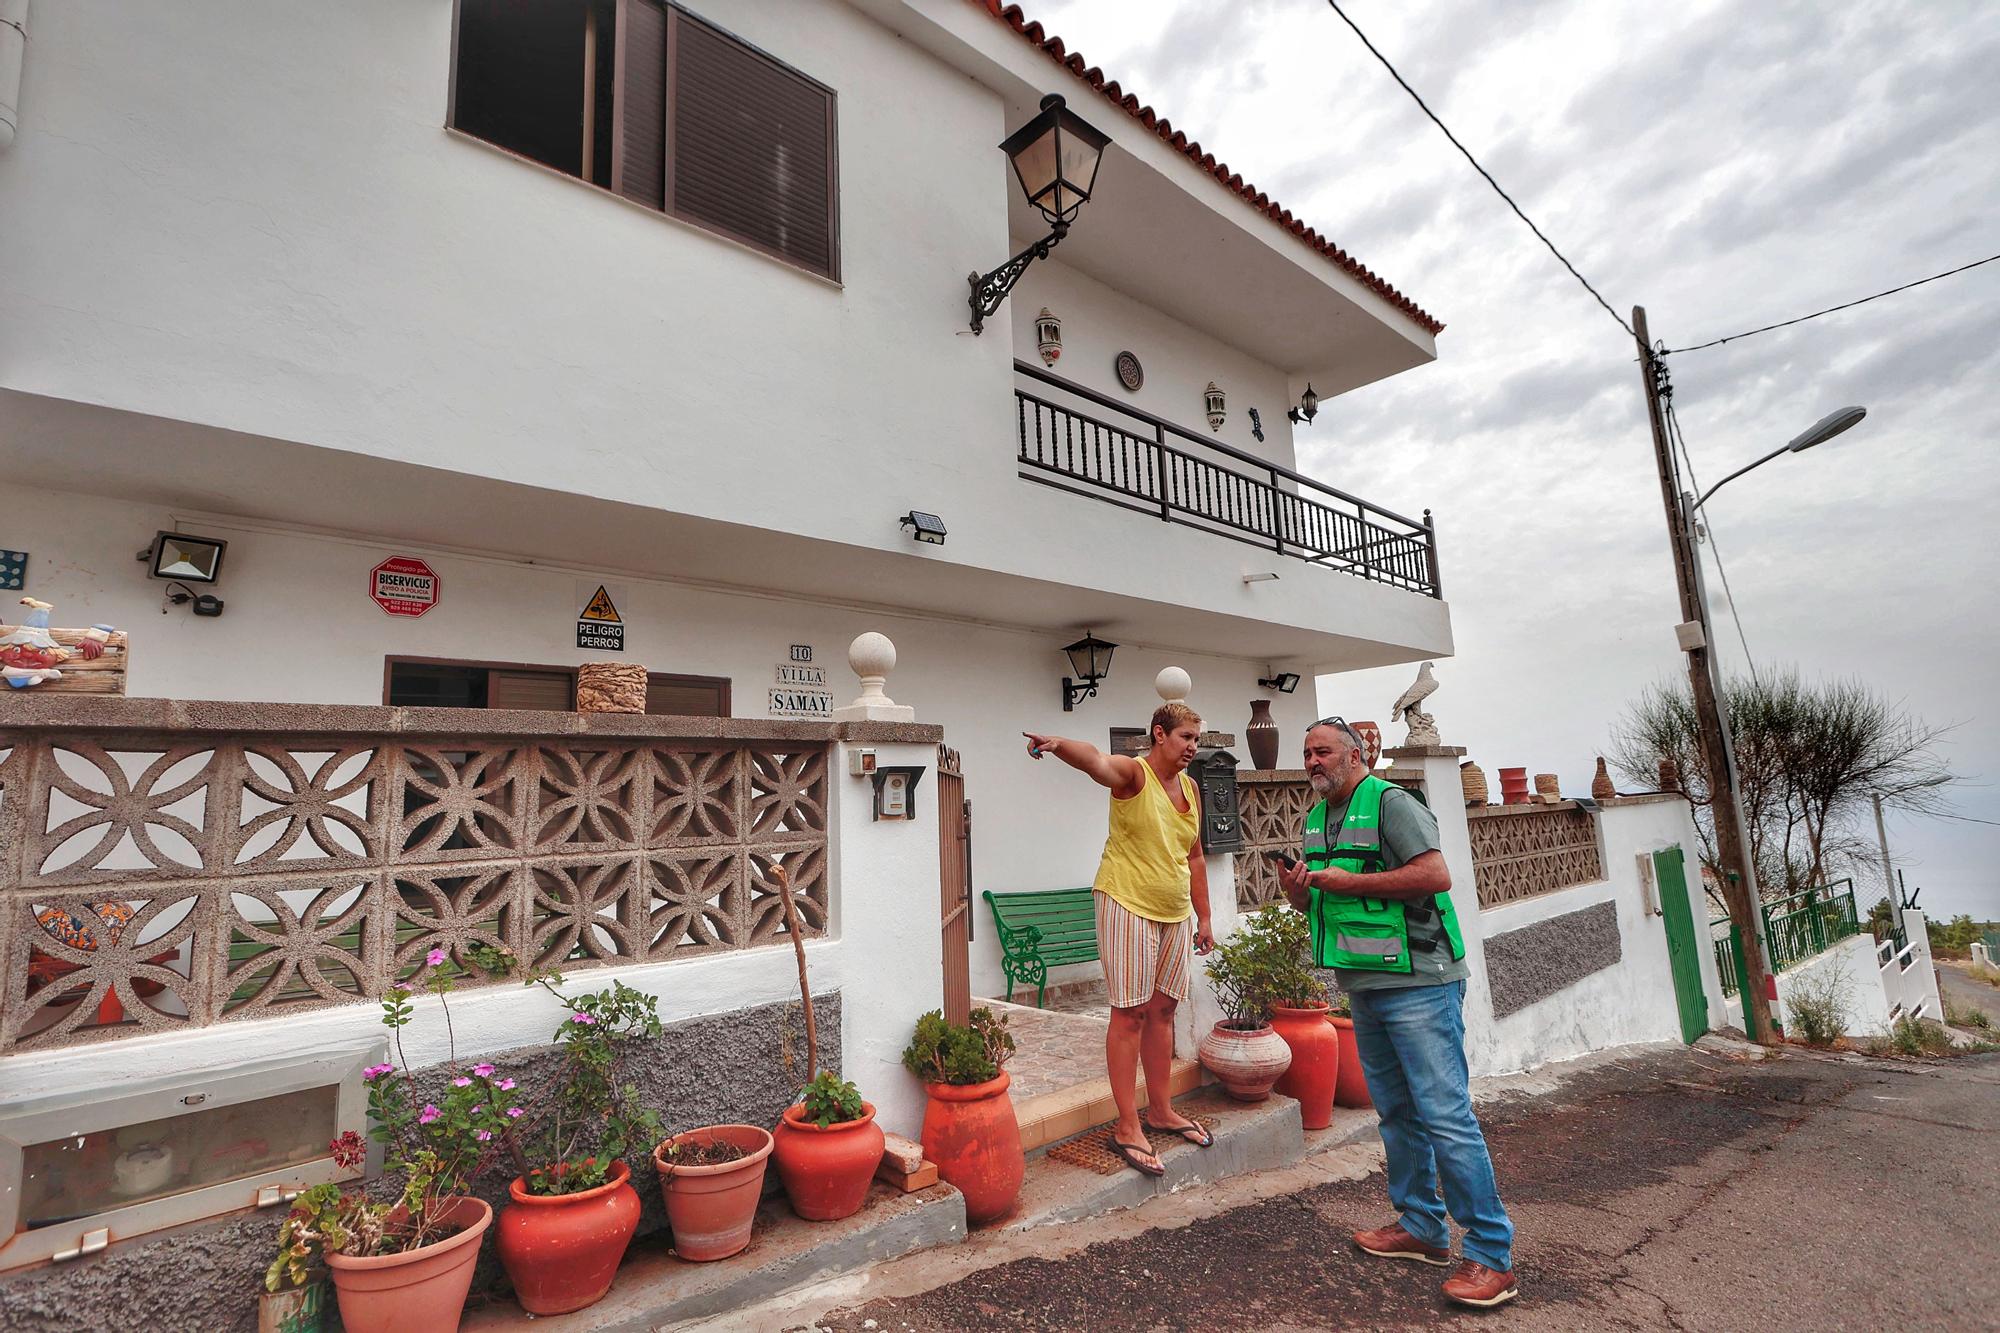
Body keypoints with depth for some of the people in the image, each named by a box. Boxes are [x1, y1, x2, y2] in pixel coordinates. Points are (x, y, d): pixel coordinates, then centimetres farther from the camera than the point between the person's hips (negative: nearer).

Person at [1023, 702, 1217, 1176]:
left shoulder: (1190, 787, 10)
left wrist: (1204, 918, 18)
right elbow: (1096, 761, -35)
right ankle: (1128, 1127, 8)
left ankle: (1161, 1110, 30)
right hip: (1127, 905, -7)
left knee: (1162, 1010, 15)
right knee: (1129, 1013, -2)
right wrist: (1059, 744, -57)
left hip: (1175, 913, 7)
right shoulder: (1133, 774, -11)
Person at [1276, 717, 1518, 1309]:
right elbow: (1317, 902, 22)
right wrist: (1298, 891, -1)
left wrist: (1350, 881, -18)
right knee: (1396, 1112, 15)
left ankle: (1491, 1255, 6)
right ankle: (1421, 1227, 28)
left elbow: (1437, 875, -21)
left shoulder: (1390, 803, -10)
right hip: (1364, 988, 8)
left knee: (1445, 1115, -5)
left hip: (1417, 982, -8)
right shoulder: (1317, 819, 14)